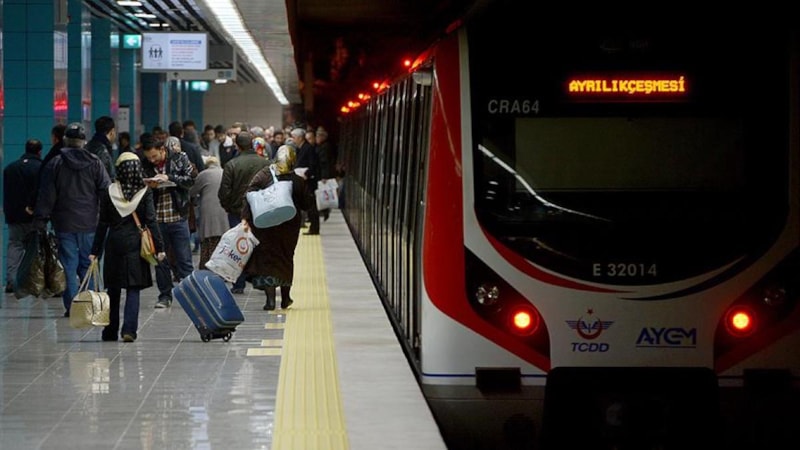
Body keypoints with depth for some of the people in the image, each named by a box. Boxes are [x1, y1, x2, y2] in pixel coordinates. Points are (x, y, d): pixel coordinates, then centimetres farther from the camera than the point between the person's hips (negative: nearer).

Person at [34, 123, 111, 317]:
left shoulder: (54, 164, -1)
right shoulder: (95, 163, 1)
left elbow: (46, 196, -1)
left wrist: (40, 220, 2)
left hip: (64, 224, -1)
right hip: (89, 224, 1)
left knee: (68, 265, 3)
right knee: (88, 264, 9)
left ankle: (71, 306, 0)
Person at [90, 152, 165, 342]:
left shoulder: (109, 192, -1)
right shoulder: (145, 192, -4)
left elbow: (102, 223, 2)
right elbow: (151, 221, -7)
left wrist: (95, 250, 6)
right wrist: (159, 246, -5)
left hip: (114, 243, 1)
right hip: (135, 244, -1)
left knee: (113, 289, 12)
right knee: (133, 290, 2)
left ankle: (110, 331, 16)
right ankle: (129, 329, -11)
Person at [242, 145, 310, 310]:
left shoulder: (263, 174, -9)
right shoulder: (298, 181, -9)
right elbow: (305, 204, -2)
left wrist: (246, 218, -14)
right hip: (289, 226, 2)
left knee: (267, 259, 4)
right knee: (286, 259, 18)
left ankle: (270, 298, -9)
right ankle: (285, 298, 27)